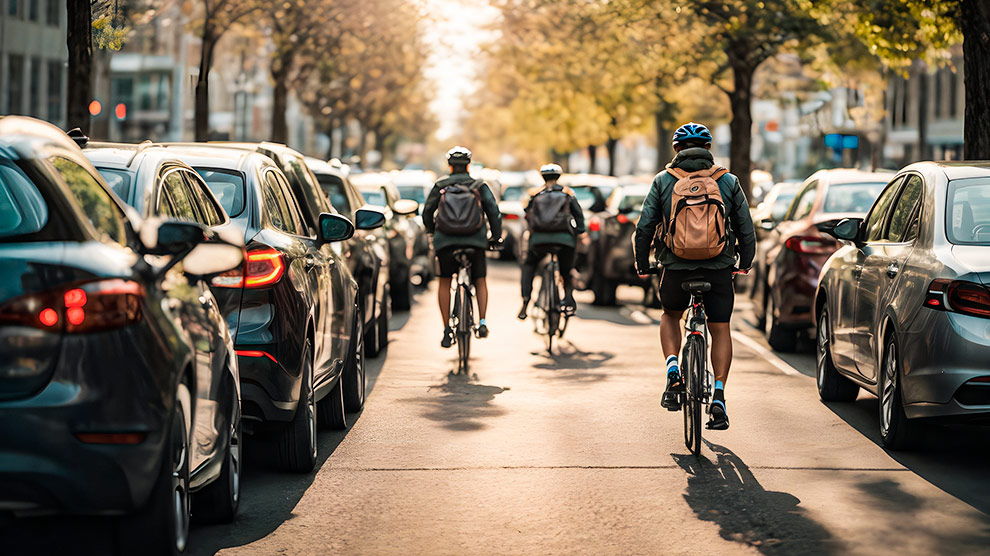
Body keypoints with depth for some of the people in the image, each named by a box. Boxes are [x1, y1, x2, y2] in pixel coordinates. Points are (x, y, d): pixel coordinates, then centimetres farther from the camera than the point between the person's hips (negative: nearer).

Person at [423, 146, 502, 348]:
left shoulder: (440, 186, 7)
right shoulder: (480, 186, 6)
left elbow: (427, 212, 8)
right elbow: (494, 212, 0)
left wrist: (432, 232, 25)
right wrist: (496, 237, 10)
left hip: (446, 240, 0)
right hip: (475, 240, 0)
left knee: (444, 283, 11)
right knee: (480, 281, 17)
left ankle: (447, 330, 4)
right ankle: (482, 322, 2)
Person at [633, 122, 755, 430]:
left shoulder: (663, 180, 3)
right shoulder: (728, 181, 5)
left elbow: (644, 227, 1)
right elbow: (746, 229, 8)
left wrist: (642, 264, 15)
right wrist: (744, 263, 24)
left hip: (676, 266, 0)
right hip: (719, 266, 0)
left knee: (670, 315, 25)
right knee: (720, 329, 11)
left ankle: (673, 372, 4)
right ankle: (718, 397, -1)